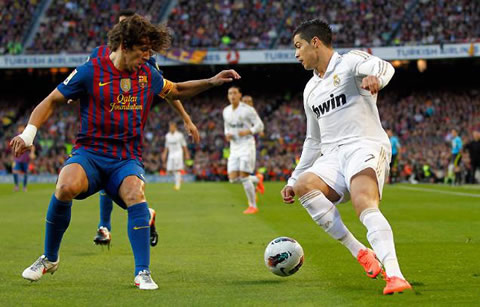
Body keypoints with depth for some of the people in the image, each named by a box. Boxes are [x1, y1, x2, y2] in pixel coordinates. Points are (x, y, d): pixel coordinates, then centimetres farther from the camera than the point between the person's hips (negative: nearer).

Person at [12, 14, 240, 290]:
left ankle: (143, 272, -26)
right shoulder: (91, 71, -4)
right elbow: (52, 102, 2)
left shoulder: (148, 75, 10)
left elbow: (175, 91, 30)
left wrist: (212, 82, 20)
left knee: (134, 193, -33)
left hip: (127, 160, 2)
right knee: (66, 187, -34)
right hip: (90, 153, -2)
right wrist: (29, 132, -13)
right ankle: (49, 259, -9)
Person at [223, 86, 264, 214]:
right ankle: (256, 180, 26)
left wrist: (247, 132, -23)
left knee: (244, 176, -13)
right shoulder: (226, 111, 9)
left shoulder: (248, 110, -9)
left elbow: (259, 126, -7)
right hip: (234, 147, 6)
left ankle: (253, 206, 1)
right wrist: (227, 135, 1)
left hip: (247, 146, -6)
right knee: (233, 178, -4)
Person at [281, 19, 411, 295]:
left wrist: (374, 77, -47)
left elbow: (384, 67, -21)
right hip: (332, 157, 6)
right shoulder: (311, 90, 25)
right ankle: (360, 252, -26)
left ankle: (394, 275, -48)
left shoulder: (350, 61, 2)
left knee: (365, 205, -34)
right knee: (303, 186, -27)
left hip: (366, 147, -6)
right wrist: (293, 180, 27)